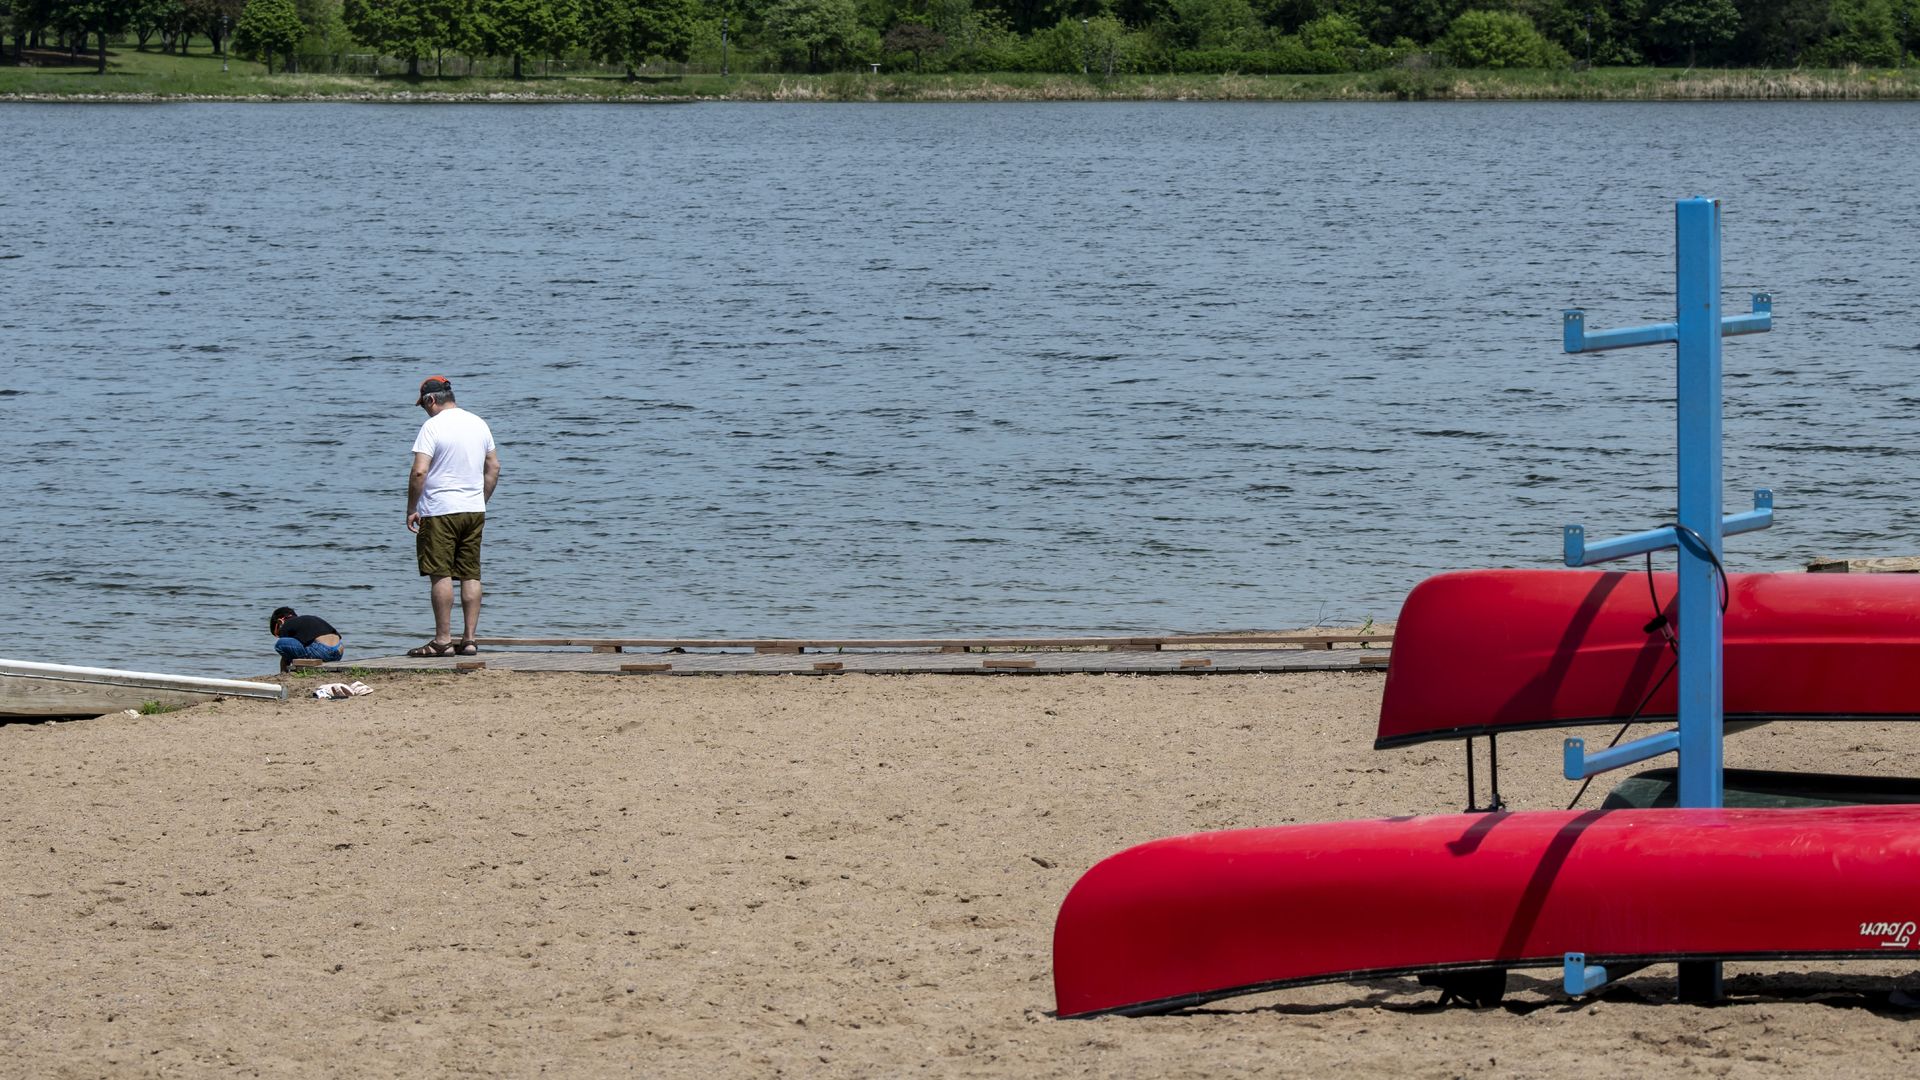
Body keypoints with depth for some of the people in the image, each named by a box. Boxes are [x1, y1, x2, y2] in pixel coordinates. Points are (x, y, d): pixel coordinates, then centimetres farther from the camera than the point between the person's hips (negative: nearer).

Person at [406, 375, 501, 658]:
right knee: (471, 575, 7)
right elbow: (493, 467, 16)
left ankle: (443, 640, -3)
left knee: (441, 575, -3)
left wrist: (411, 510, -8)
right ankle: (469, 639, 7)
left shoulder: (433, 426, -12)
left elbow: (419, 472, -17)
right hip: (474, 509, 6)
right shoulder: (479, 424, 9)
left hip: (440, 511, -6)